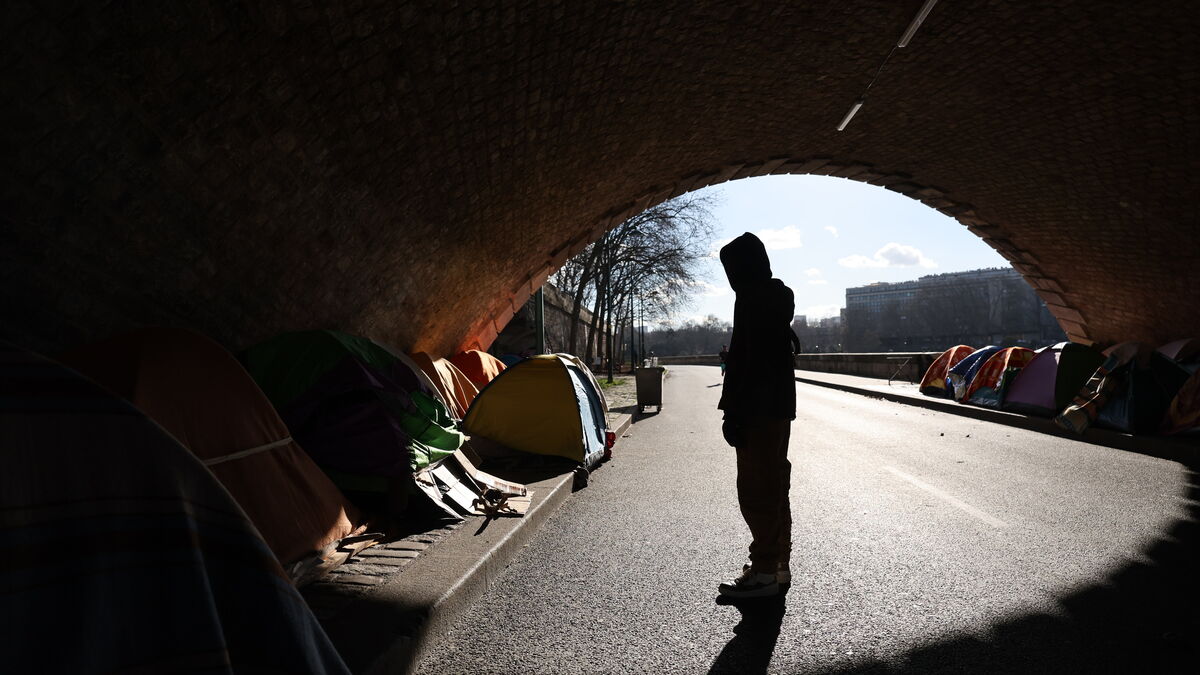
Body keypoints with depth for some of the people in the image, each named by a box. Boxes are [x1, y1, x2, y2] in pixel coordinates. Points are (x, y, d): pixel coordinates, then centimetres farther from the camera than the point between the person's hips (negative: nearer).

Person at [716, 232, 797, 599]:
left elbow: (746, 361, -21)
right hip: (779, 405, 11)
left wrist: (733, 412, -20)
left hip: (758, 409, -11)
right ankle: (777, 566, 25)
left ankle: (764, 571, 4)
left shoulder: (752, 298, -14)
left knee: (756, 489, -4)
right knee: (773, 486, 15)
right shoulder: (778, 296, 17)